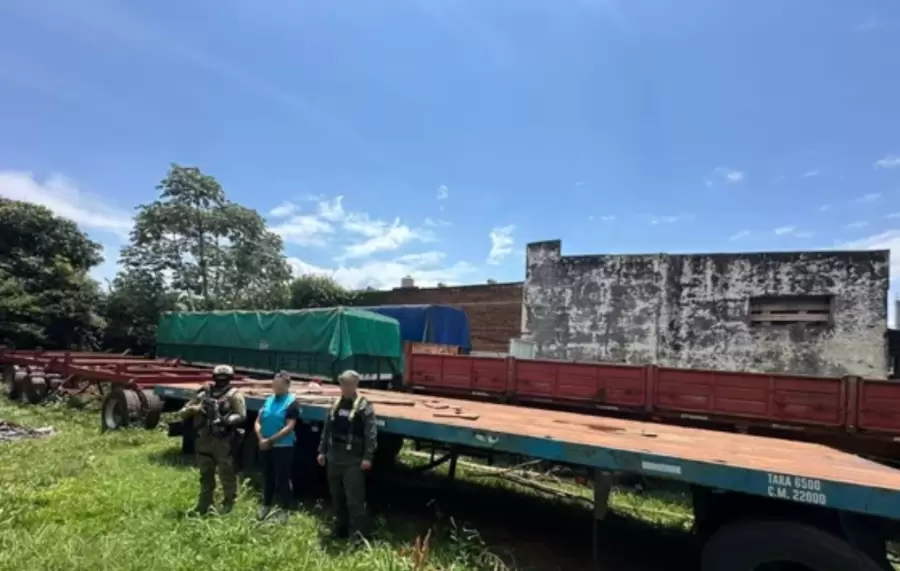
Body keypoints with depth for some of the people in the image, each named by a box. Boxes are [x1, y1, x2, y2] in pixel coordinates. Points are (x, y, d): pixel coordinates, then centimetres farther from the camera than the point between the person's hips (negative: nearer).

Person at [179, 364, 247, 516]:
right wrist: (195, 408, -9)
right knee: (205, 475, 16)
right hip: (204, 440, 5)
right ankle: (204, 506, 28)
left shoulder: (234, 394, -2)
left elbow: (242, 415, -12)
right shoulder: (204, 393, 11)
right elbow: (184, 412, 12)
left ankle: (228, 503, 18)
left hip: (223, 441, -5)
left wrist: (225, 420, -26)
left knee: (226, 474, 3)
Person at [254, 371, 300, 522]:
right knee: (267, 477, 18)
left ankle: (283, 509, 18)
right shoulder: (269, 400, 7)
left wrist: (270, 440, -18)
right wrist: (261, 438, -9)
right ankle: (266, 505, 34)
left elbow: (289, 427, -17)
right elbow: (258, 422, 7)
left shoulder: (291, 402, -11)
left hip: (283, 447, -6)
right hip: (265, 446, 6)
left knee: (282, 479, 4)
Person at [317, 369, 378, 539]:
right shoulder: (336, 404, 12)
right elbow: (327, 430, 18)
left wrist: (367, 457, -20)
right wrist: (322, 451, 14)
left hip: (353, 460, -7)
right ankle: (340, 529, 31)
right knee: (337, 498, 16)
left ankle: (360, 535, 4)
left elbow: (371, 434, -14)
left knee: (355, 499, -5)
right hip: (334, 458, 7)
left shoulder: (364, 406, -10)